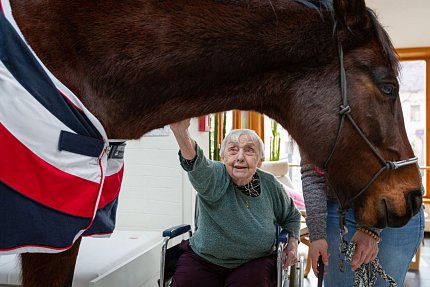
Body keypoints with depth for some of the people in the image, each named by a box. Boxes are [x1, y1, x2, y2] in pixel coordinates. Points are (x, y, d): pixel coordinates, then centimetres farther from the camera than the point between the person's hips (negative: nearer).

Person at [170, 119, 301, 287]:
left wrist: (293, 242, -3)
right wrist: (181, 132, -62)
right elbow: (197, 166, -42)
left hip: (254, 263, 1)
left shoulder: (270, 185, -5)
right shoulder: (215, 177, -16)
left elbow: (291, 216, 15)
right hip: (202, 261, -1)